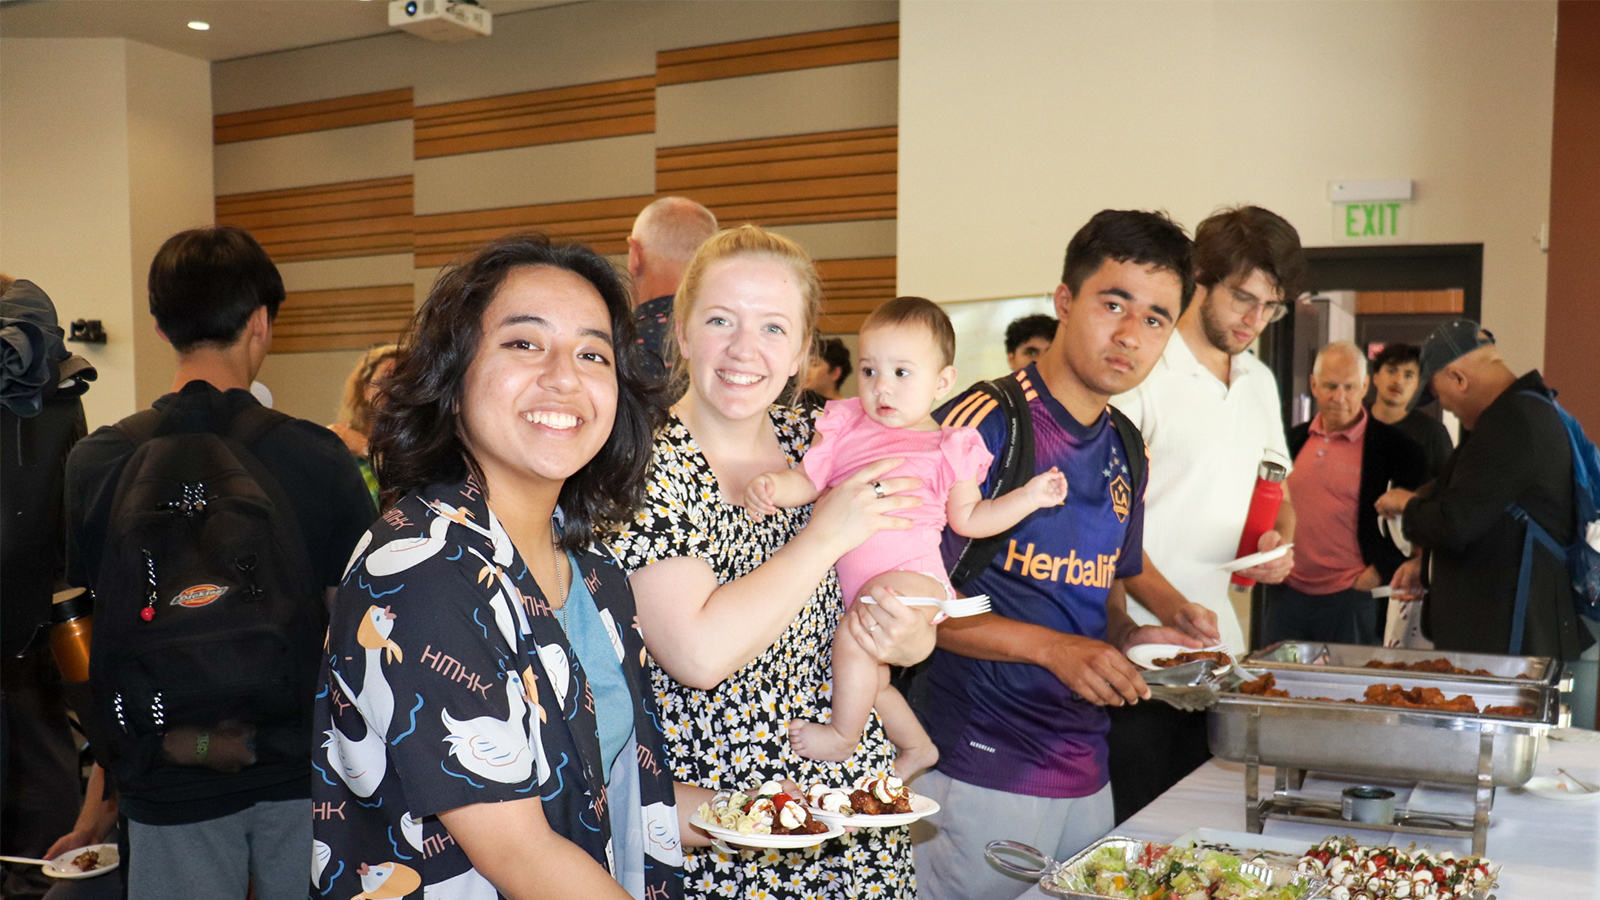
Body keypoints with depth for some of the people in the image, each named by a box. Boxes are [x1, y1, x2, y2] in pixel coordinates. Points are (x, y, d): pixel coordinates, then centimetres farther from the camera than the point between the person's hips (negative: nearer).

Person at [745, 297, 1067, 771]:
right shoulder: (846, 424, 7)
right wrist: (771, 485, -18)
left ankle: (843, 735, -4)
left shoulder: (949, 448, 1)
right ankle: (917, 747, 41)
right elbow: (808, 481, 3)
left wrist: (1029, 496, 2)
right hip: (853, 583, 6)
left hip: (910, 575, -6)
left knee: (854, 639, -28)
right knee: (870, 680, 17)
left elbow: (968, 519, 11)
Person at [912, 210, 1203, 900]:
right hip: (980, 770, -7)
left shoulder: (1126, 452, 11)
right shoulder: (980, 425, -14)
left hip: (1086, 775, 8)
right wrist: (1053, 647, -22)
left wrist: (1128, 638, 1)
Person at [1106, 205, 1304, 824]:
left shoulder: (1260, 381, 15)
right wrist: (1166, 603, -26)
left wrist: (1281, 540, 3)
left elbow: (1277, 489, 26)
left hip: (1219, 642, 7)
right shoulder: (1141, 372, -10)